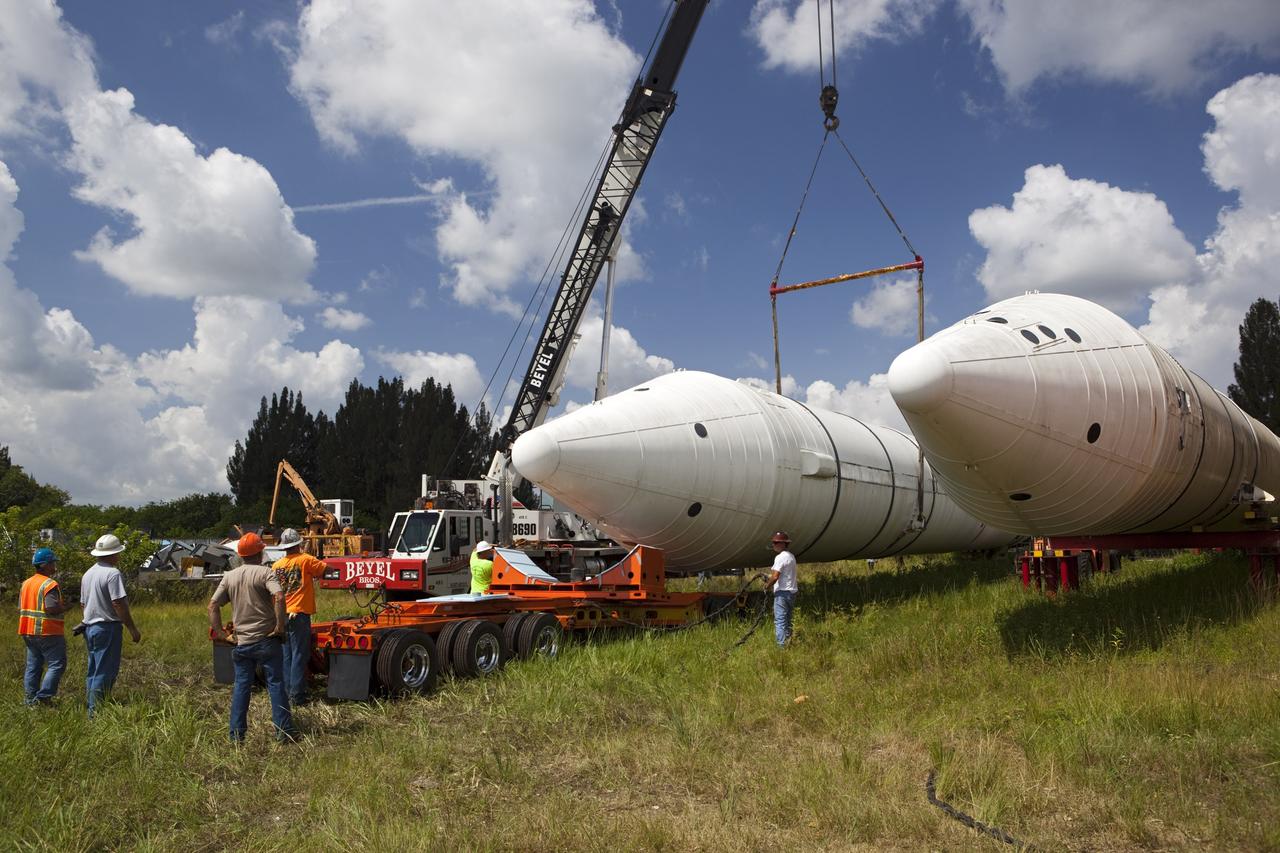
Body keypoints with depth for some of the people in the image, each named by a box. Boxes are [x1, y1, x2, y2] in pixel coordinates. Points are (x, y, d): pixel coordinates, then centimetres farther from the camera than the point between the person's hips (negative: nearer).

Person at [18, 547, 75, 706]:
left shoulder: (26, 583, 13)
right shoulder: (49, 584, -14)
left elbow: (20, 608, 16)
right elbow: (52, 609, -22)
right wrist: (67, 606, -7)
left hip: (28, 632, 9)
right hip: (47, 632, -9)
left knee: (33, 666, 13)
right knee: (57, 664, -4)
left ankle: (31, 699, 14)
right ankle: (44, 697, -10)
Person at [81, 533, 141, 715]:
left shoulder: (87, 574, 13)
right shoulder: (113, 574, -15)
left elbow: (84, 603, 19)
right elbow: (118, 604, -19)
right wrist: (132, 628, -14)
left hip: (90, 626, 9)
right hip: (108, 627, -9)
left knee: (93, 671, 15)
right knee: (105, 672, -4)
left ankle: (90, 708, 20)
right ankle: (96, 712, -4)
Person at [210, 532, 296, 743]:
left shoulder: (229, 576, 7)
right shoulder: (265, 572, -10)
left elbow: (213, 605, 7)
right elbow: (279, 597, -25)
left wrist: (219, 632, 11)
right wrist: (280, 626, -16)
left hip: (242, 642, 4)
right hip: (266, 639, -4)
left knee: (241, 686, 12)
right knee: (276, 684, 3)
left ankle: (237, 735, 15)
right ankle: (284, 731, 5)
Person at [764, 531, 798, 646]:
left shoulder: (780, 557, -15)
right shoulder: (791, 556, 14)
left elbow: (775, 577, -22)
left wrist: (767, 586, -7)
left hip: (782, 592, -9)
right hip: (792, 591, 9)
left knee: (780, 621, -8)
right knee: (788, 621, 15)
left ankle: (781, 645, -12)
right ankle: (788, 643, 19)